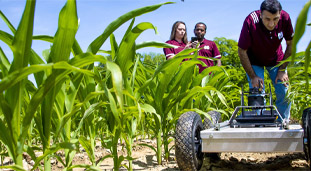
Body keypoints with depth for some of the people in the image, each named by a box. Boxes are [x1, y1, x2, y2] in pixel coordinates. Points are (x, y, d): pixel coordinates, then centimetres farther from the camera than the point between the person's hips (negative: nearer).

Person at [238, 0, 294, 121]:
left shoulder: (285, 18, -26)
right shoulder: (251, 21, -34)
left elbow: (291, 44, -9)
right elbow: (242, 51, -23)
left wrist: (282, 70, -11)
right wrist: (253, 77, -21)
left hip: (276, 59, 3)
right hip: (254, 61, -2)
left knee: (284, 92, -3)